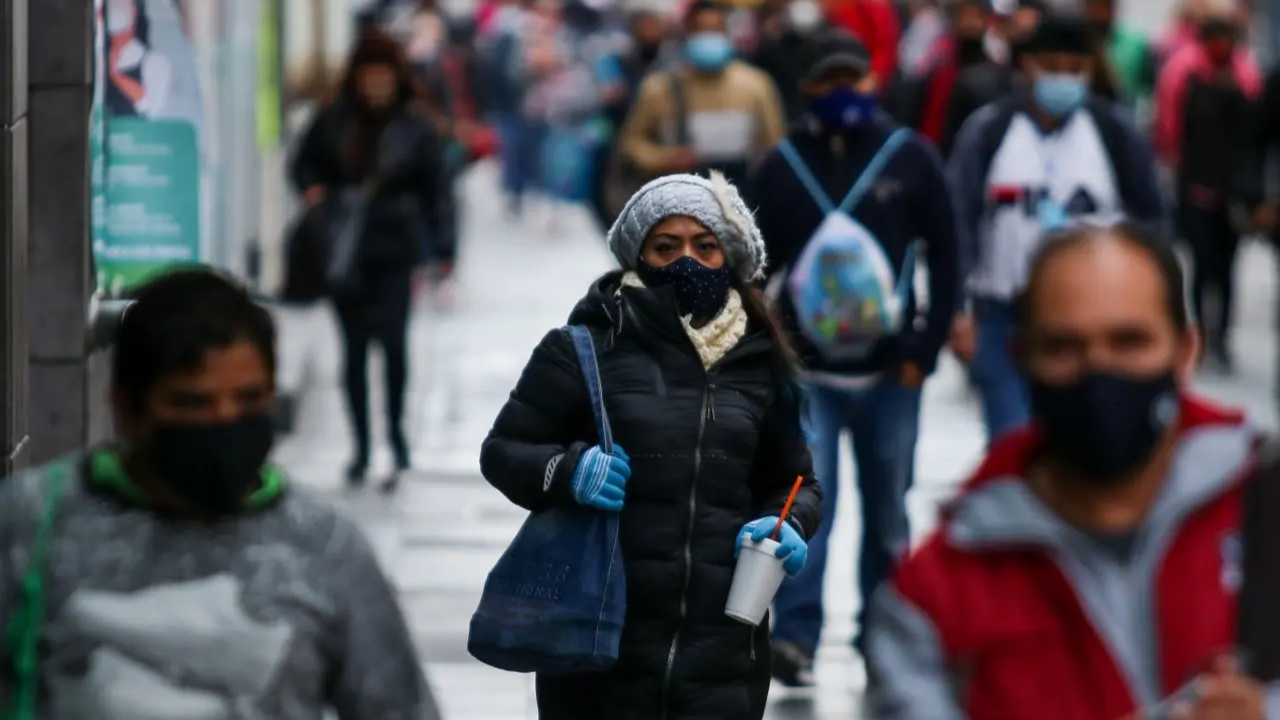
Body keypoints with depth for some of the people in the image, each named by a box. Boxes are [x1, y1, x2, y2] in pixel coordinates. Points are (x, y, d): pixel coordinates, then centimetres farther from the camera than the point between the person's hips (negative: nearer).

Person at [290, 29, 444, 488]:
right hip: (343, 247, 3)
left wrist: (425, 251, -2)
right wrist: (313, 190, -7)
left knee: (392, 338, -14)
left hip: (394, 249, -2)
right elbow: (305, 163, 14)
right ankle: (361, 446, 18)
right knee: (354, 347, 9)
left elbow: (431, 191, 1)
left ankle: (396, 433, 4)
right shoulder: (333, 120, 1)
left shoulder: (416, 127, -3)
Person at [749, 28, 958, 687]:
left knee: (888, 511, 11)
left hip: (889, 371, 1)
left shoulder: (910, 158, -2)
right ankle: (795, 636, -14)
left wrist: (925, 348, -4)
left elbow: (943, 255, 1)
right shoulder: (782, 166, 0)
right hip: (807, 372, -1)